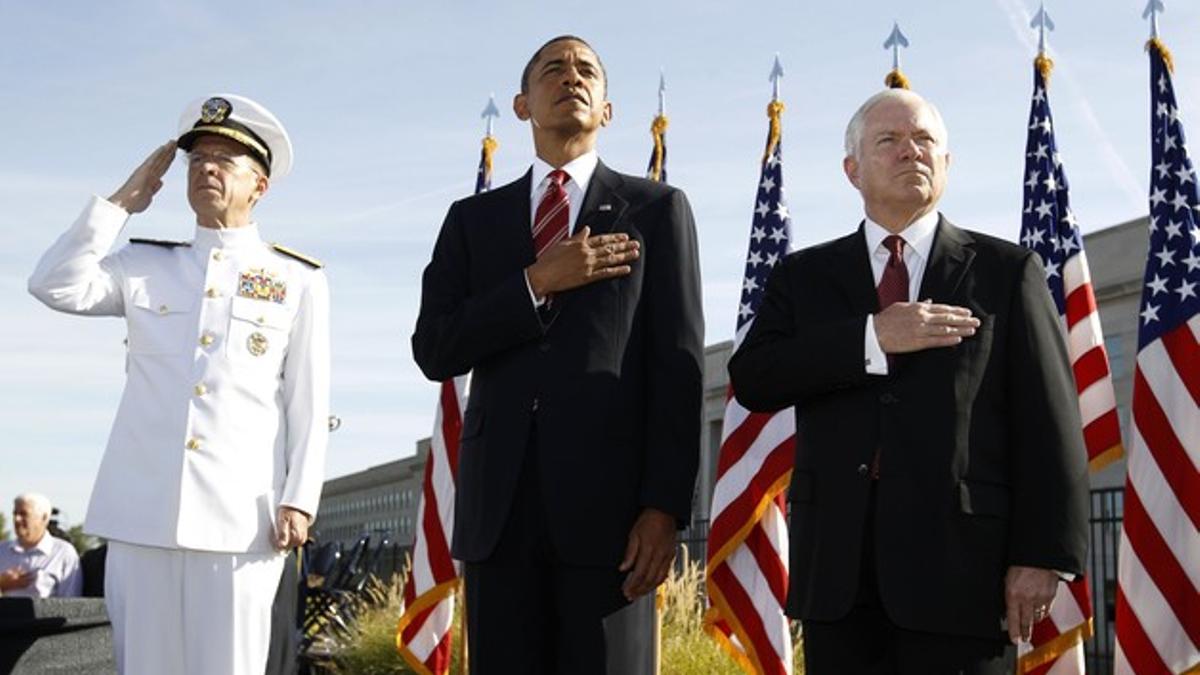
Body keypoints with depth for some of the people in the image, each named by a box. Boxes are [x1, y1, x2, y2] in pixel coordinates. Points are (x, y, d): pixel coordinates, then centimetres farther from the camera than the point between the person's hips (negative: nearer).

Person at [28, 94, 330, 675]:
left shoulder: (298, 281, 9)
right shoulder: (144, 267, 16)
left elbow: (309, 405, 5)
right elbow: (55, 287, -1)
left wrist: (298, 501, -4)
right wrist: (124, 201, 5)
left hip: (240, 517, -2)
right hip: (142, 511, 2)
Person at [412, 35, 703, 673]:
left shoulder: (656, 209, 10)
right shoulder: (473, 218, 16)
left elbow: (677, 365, 2)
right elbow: (433, 350, 5)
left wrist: (665, 504, -8)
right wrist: (538, 283, -7)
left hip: (609, 495, -2)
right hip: (499, 499, 2)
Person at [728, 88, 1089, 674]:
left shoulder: (1008, 270, 9)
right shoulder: (804, 275, 14)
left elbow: (1049, 425, 3)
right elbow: (751, 379, -2)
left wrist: (1042, 554, -7)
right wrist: (871, 337, -13)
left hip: (962, 562, -2)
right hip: (837, 568, 2)